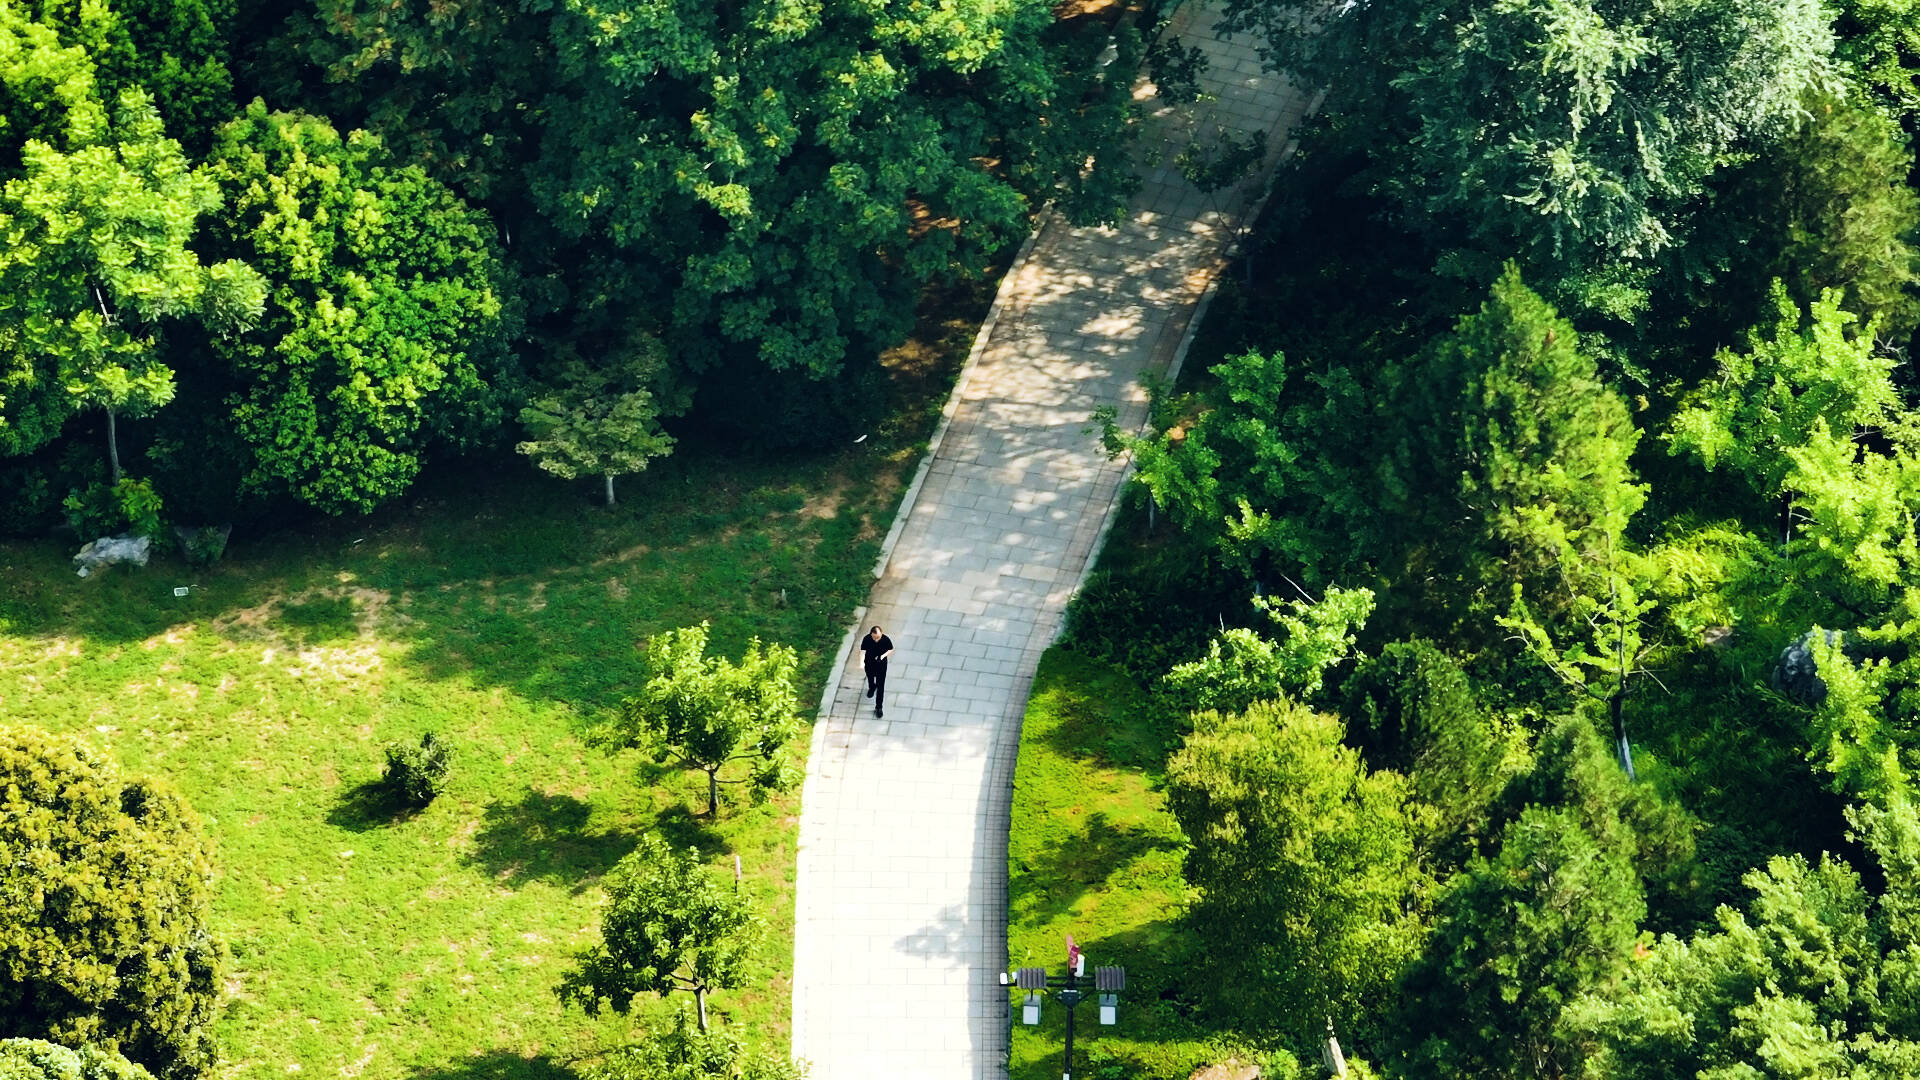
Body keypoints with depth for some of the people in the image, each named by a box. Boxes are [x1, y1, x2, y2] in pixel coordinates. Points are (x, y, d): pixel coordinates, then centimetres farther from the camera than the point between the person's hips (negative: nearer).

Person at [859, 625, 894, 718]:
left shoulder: (886, 640, -25)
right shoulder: (866, 639, -27)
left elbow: (891, 650, -8)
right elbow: (862, 651, -29)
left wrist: (883, 655, -27)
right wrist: (861, 663, -48)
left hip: (881, 665, -2)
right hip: (869, 664, 2)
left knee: (880, 686, 1)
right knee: (870, 678, 31)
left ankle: (879, 707, 13)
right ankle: (872, 688, 66)